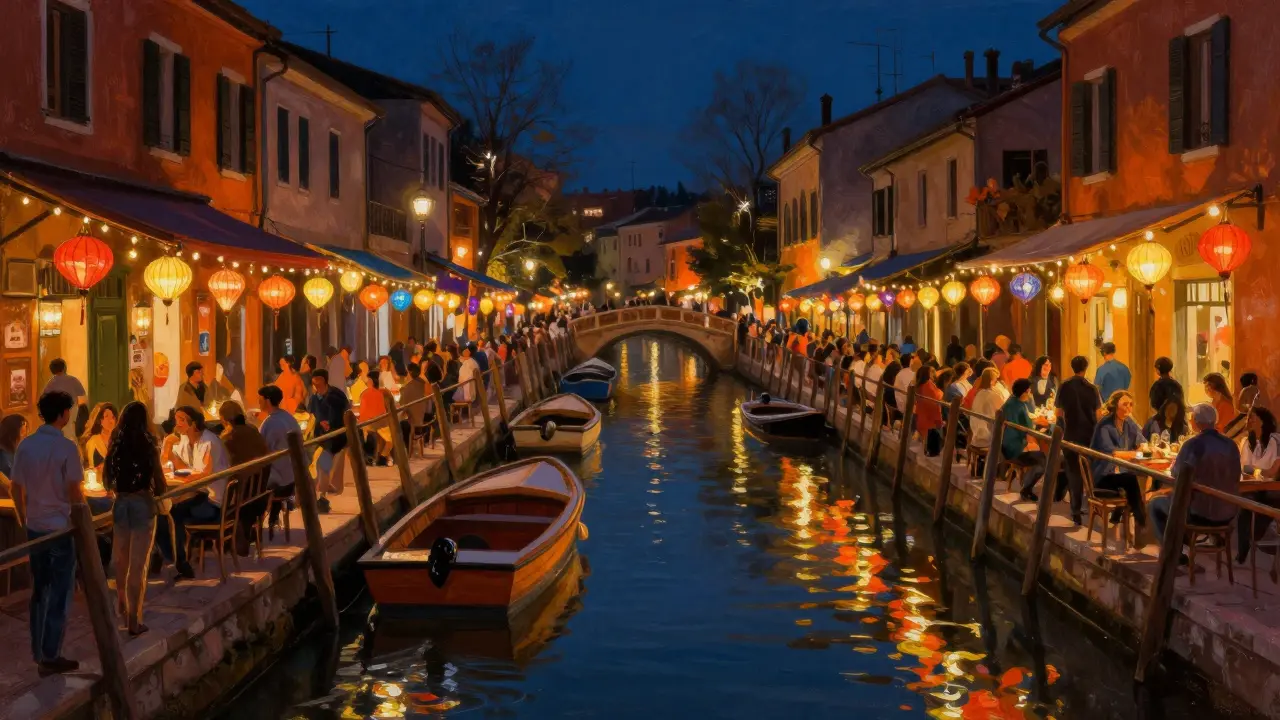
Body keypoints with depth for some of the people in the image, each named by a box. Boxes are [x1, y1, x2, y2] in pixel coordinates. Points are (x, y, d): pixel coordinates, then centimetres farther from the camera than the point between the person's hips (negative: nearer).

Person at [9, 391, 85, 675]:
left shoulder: (25, 445, 1)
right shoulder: (67, 448, -15)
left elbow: (16, 489, 6)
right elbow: (75, 493, -15)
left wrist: (24, 521, 18)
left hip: (35, 528, 5)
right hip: (62, 527, -5)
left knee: (39, 591, 15)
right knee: (59, 594, 3)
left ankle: (38, 652, 21)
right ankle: (50, 657, 5)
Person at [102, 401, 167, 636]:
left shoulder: (115, 446, -2)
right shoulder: (148, 448, -12)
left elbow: (107, 481, 6)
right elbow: (160, 486, -11)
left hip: (120, 504, 4)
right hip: (142, 504, -4)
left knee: (121, 560, 22)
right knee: (138, 564, 1)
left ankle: (123, 606, 40)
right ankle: (134, 620, 4)